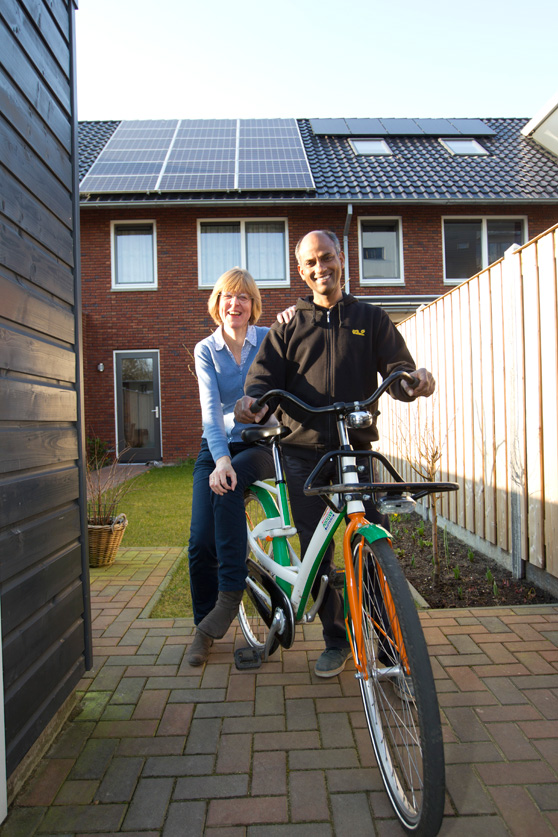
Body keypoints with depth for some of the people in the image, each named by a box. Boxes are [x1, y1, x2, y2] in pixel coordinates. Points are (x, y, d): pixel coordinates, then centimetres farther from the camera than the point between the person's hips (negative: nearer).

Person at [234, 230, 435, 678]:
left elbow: (397, 369, 3)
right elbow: (265, 376, 2)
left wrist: (413, 380, -22)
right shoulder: (288, 326, 13)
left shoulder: (371, 318, 12)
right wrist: (252, 400, -21)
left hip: (356, 451, -1)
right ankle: (336, 640, 23)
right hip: (303, 453, 1)